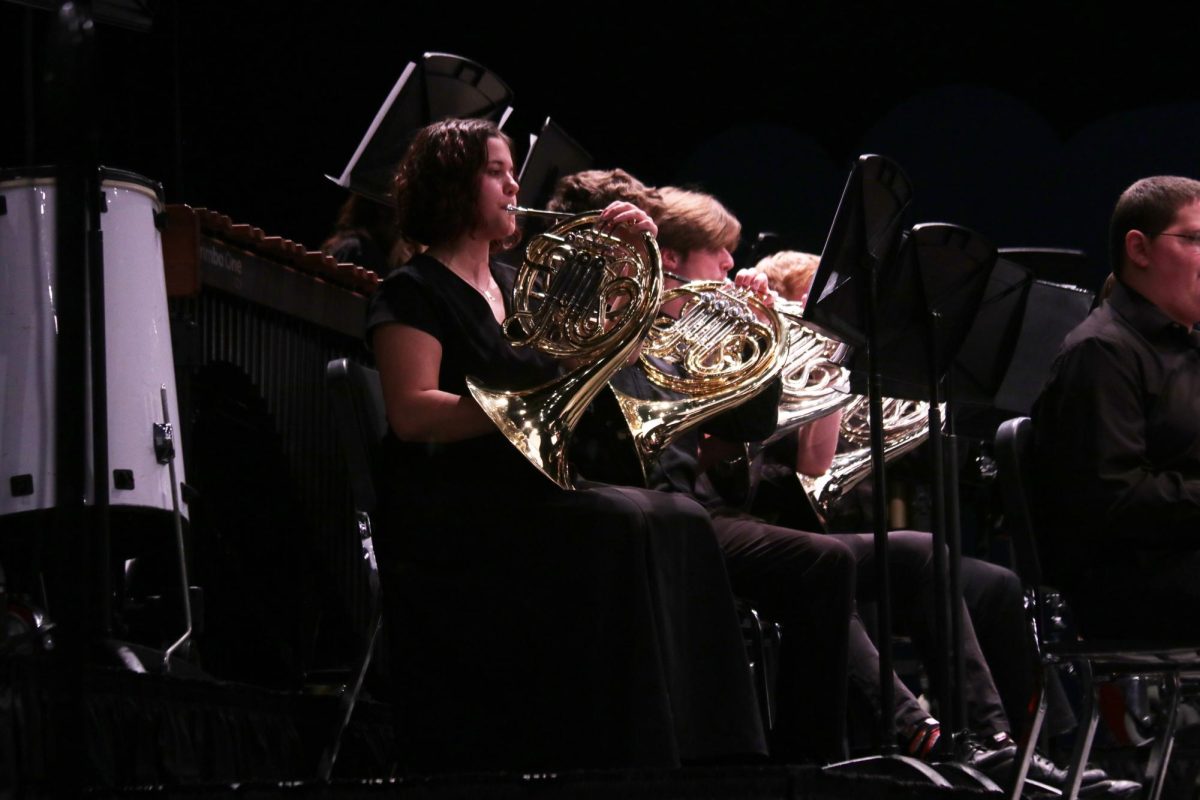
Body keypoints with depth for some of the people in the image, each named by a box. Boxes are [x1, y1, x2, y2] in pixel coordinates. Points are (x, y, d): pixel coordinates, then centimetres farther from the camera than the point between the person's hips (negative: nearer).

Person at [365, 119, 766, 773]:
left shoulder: (519, 285, 21)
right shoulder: (415, 294, -2)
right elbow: (411, 413, -16)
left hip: (525, 490, 8)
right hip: (447, 509, -7)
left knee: (679, 522, -17)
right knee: (618, 529, -30)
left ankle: (694, 759, -25)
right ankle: (621, 758, -32)